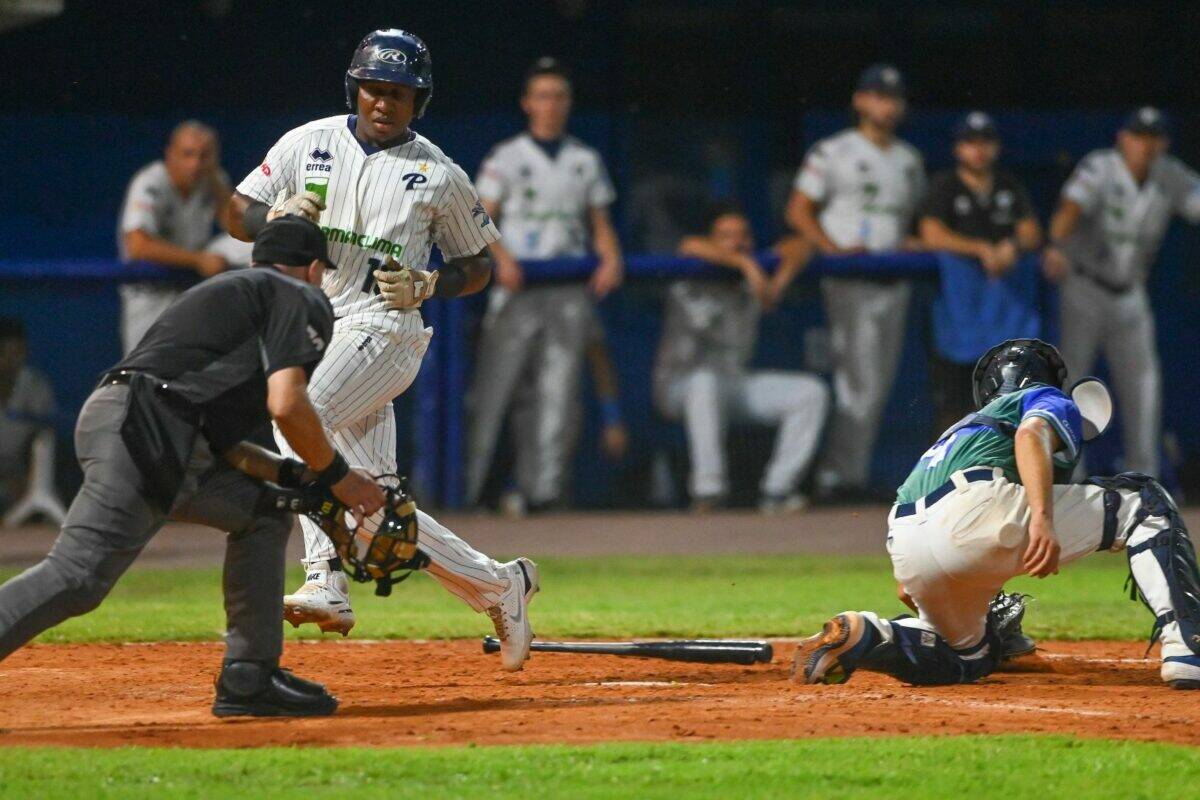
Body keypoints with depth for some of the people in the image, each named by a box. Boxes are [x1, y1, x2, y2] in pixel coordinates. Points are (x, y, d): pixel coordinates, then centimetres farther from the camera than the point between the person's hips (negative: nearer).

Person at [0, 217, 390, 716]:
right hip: (138, 429, -10)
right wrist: (335, 476, 6)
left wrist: (296, 477, 27)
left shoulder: (230, 290, 35)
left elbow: (209, 436, 29)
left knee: (263, 511, 22)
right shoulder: (302, 299, 9)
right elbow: (285, 404, -8)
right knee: (78, 576, -22)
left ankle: (248, 679, 14)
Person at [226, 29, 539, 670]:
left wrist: (423, 284, -9)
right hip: (312, 327, 5)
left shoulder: (440, 174, 3)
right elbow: (238, 215, 9)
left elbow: (477, 268, 11)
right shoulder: (309, 143, 9)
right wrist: (278, 216, -13)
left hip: (381, 328, -5)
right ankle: (498, 586, 19)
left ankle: (327, 577, -36)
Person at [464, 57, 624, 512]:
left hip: (571, 292, 3)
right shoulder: (507, 158, 5)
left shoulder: (585, 161, 17)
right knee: (495, 385, -6)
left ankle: (544, 488, -3)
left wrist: (610, 258, -2)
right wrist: (503, 257, -19)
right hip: (519, 287, -3)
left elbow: (600, 223, 18)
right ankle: (470, 486, -3)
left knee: (558, 391, -2)